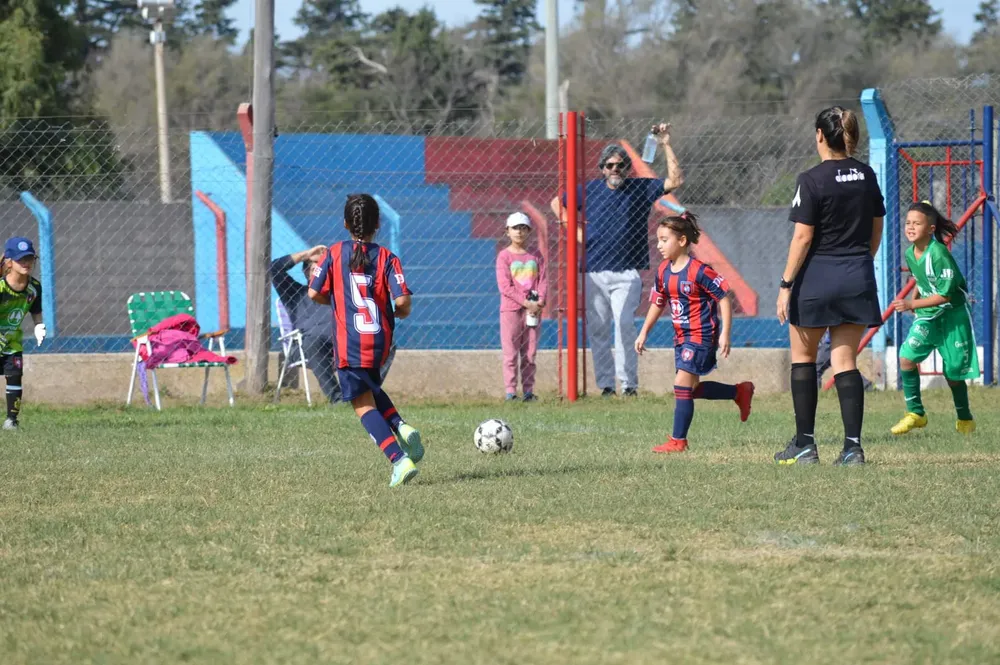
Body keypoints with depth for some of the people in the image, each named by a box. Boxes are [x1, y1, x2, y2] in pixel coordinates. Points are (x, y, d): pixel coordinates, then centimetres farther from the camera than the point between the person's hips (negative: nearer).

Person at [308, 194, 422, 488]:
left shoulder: (334, 254, -1)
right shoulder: (386, 258, -1)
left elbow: (314, 293, -2)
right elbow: (402, 300, -11)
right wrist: (400, 313, 12)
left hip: (349, 343, -3)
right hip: (380, 342, 3)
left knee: (364, 405, -2)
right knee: (371, 389, 30)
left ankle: (399, 459, -19)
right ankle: (401, 428, 5)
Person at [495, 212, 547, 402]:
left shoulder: (535, 256, 10)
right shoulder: (504, 256, -2)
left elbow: (542, 281, 7)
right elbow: (505, 286, -9)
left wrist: (539, 302, -11)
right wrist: (526, 302, -16)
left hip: (533, 308, 3)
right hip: (511, 308, -3)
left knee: (530, 353, 5)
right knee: (511, 353, -3)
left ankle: (528, 390, 8)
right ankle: (510, 391, -1)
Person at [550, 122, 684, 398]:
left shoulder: (641, 188, 5)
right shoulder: (590, 189, 9)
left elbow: (675, 180, -4)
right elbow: (557, 202, 21)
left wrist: (666, 146, -8)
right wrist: (573, 229, 9)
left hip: (626, 273, -3)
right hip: (594, 271, 3)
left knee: (624, 324, -16)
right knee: (597, 329, 3)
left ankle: (629, 383, -13)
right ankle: (605, 384, 9)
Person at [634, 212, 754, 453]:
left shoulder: (698, 270, -18)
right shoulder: (664, 271, 5)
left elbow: (724, 298, -16)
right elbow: (657, 303, 18)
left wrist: (725, 333, -19)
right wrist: (644, 333, 16)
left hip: (701, 336, -9)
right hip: (681, 337, 9)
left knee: (682, 386, -10)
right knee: (692, 388, 14)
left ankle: (678, 440, -3)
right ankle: (740, 392, 32)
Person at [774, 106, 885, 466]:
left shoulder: (812, 180, -13)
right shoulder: (867, 176, 5)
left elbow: (803, 237, -14)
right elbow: (876, 230, 12)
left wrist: (786, 284, -10)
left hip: (818, 278, -5)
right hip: (858, 280, 5)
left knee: (803, 356, 12)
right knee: (845, 361, 6)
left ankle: (804, 444, 12)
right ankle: (853, 446, -4)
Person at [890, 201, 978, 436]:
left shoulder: (939, 255, -24)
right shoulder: (910, 254, -2)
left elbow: (944, 295, -24)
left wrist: (912, 304, -28)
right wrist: (915, 302, 8)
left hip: (953, 316, -6)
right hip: (927, 316, 6)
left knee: (953, 373, 4)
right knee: (906, 356, -14)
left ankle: (965, 419, 27)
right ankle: (915, 413, -4)